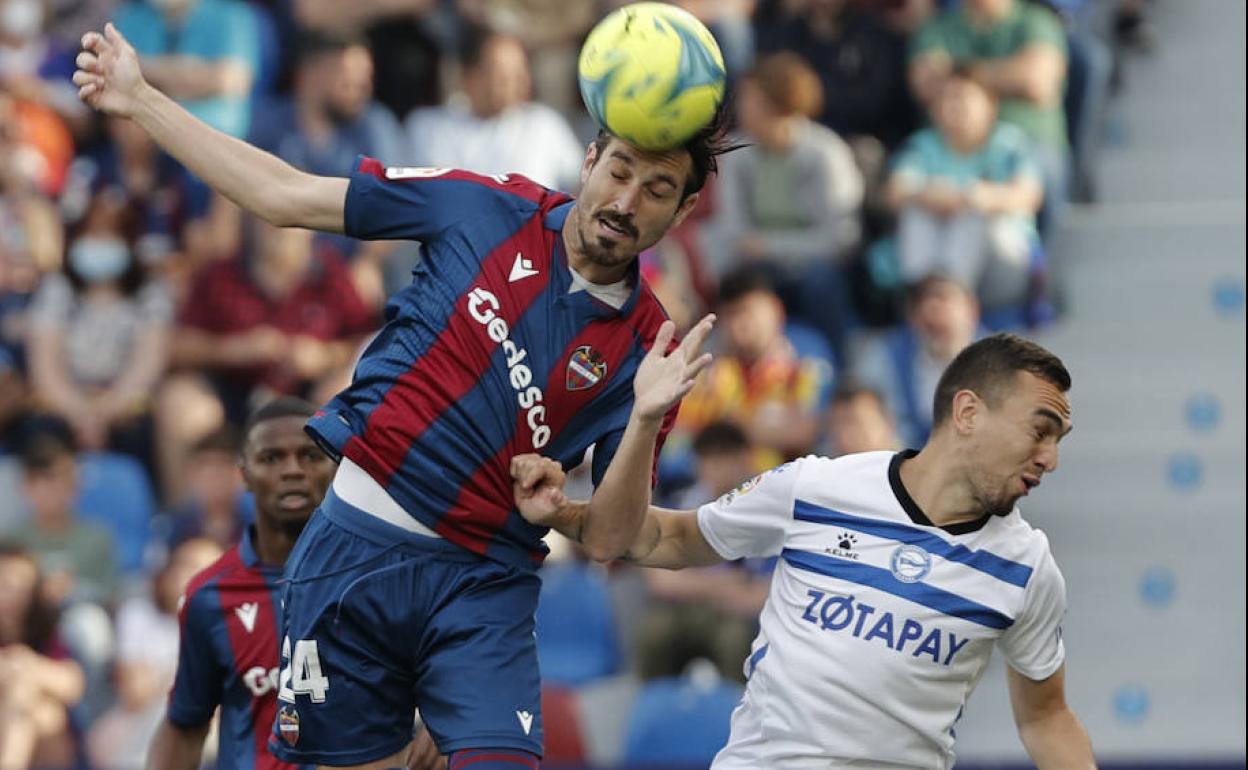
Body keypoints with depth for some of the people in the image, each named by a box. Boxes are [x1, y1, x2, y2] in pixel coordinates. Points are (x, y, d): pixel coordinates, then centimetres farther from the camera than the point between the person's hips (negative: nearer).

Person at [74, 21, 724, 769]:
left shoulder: (646, 347, -1)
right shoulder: (490, 208, 1)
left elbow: (606, 538, -5)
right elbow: (286, 195, 7)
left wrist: (646, 419, -22)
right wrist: (141, 100, 7)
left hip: (482, 589, -1)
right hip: (360, 539, 1)